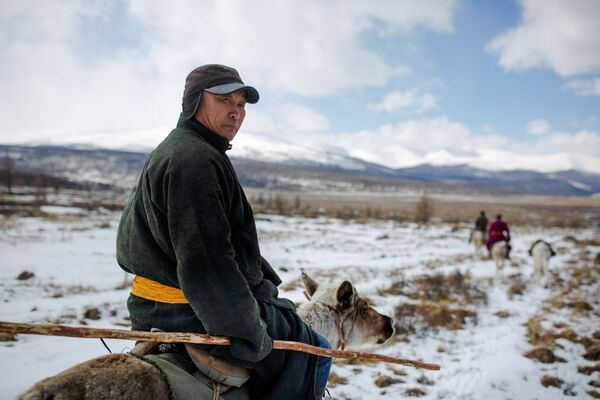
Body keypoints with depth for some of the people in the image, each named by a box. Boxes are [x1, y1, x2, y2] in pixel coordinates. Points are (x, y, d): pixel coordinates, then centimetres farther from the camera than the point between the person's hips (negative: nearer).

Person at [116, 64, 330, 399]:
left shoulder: (172, 151, 15)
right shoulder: (196, 159, -22)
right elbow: (205, 264, -29)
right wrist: (250, 338, -22)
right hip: (196, 316, -11)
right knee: (316, 353, 1)